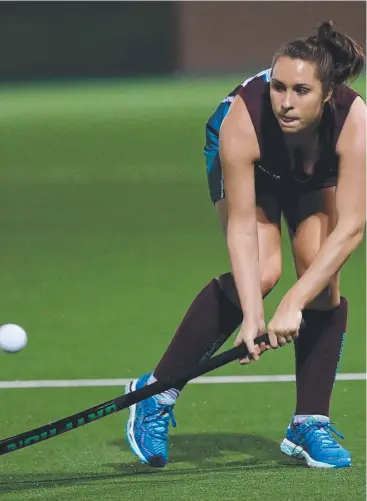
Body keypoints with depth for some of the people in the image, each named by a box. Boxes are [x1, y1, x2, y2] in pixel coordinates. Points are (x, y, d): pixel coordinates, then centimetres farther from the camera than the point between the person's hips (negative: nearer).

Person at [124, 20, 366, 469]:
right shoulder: (242, 121, -42)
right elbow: (241, 225, -37)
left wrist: (294, 304, -47)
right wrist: (251, 316, -45)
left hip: (316, 173, 2)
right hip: (245, 163, -2)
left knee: (324, 284, -14)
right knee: (261, 272, -23)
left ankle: (309, 425, 0)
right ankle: (158, 391, -13)